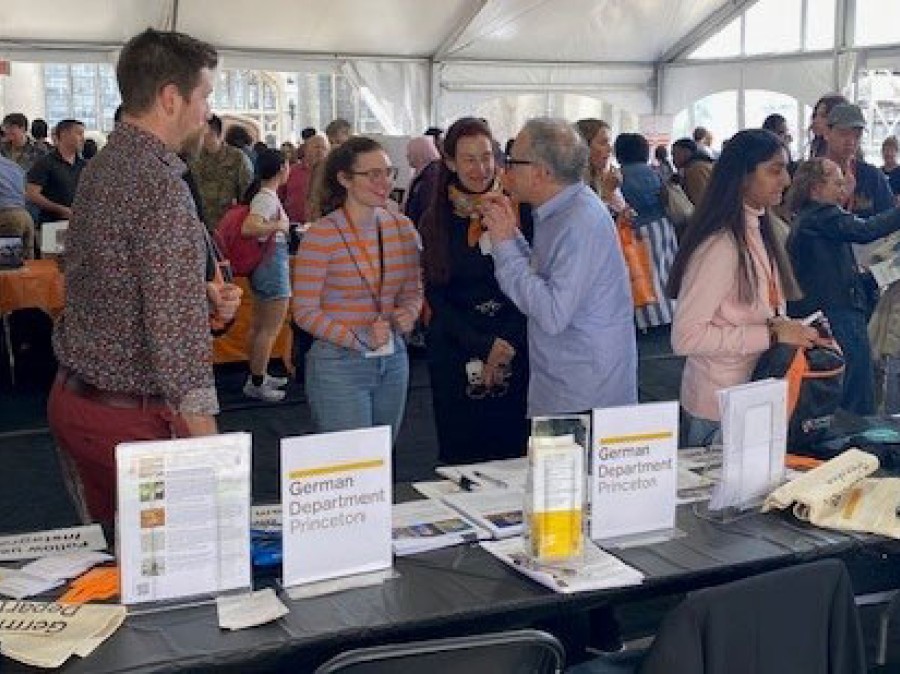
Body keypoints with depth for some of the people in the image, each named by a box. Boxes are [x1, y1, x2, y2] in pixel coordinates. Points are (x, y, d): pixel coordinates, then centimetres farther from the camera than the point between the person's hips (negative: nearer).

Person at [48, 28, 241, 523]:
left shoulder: (101, 167, 9)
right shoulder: (160, 183, -21)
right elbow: (175, 327, -24)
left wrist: (201, 296, 5)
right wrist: (203, 428, -20)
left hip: (73, 395, 9)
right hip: (128, 416, -9)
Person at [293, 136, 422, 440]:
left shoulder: (402, 228, 4)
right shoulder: (321, 236, -12)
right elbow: (304, 312, -11)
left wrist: (408, 314, -7)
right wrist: (359, 338, -20)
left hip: (393, 361, 5)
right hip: (338, 364, -5)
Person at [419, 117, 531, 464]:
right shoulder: (435, 220, 3)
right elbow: (435, 296, 2)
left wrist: (506, 344, -12)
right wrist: (483, 347, -8)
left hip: (516, 349, -1)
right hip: (455, 351, 1)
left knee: (514, 446, 4)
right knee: (459, 452, 6)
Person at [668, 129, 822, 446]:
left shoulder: (756, 231, 6)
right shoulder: (720, 245, -22)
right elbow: (685, 336, -25)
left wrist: (793, 330, -2)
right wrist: (771, 334, -23)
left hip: (754, 396, 8)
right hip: (718, 409, -8)